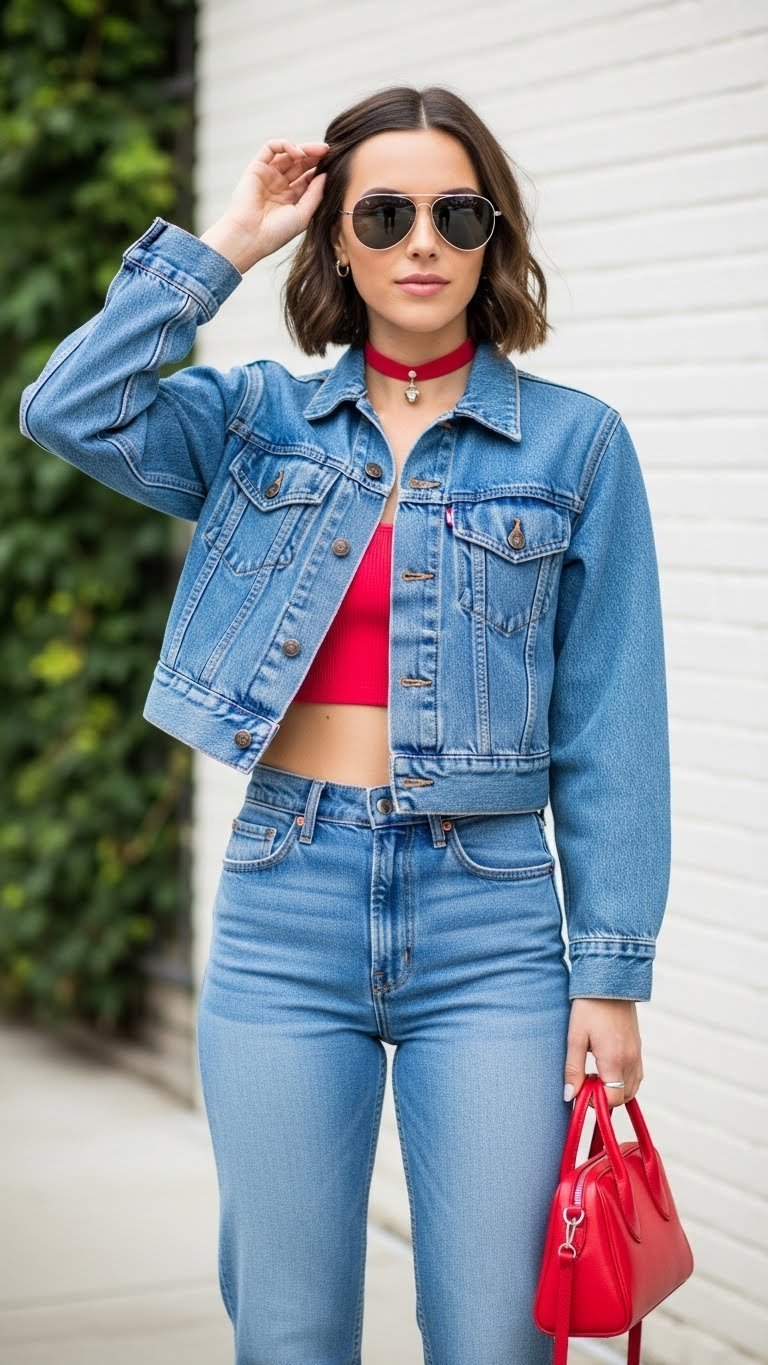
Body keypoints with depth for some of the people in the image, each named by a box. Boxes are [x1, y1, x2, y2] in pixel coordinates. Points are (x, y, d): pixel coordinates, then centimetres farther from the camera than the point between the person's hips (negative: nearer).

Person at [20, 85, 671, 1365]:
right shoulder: (261, 421, 8)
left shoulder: (574, 442, 2)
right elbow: (72, 409, -10)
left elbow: (609, 730, 1)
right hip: (285, 915, 2)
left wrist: (612, 971, -3)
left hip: (488, 923, -1)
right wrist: (223, 243, -4)